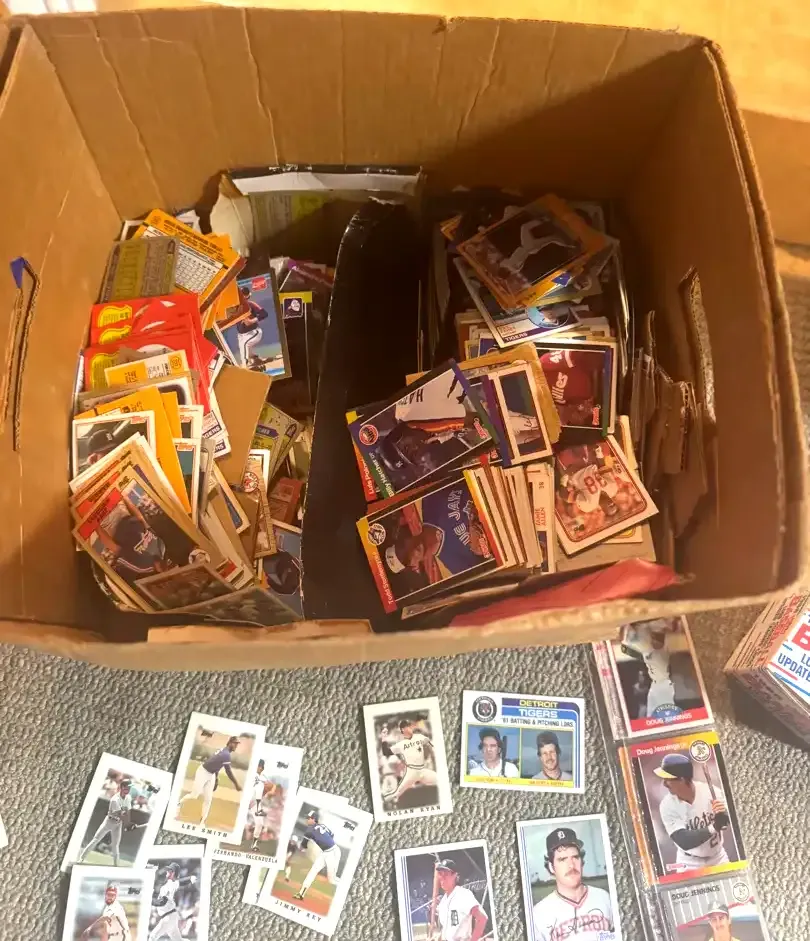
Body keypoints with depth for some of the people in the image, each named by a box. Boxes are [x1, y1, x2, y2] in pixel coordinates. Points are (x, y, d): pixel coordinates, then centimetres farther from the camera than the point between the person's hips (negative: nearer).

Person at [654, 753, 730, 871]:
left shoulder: (711, 792, -18)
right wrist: (713, 828, -37)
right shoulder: (667, 806, -20)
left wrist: (723, 814, -39)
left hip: (718, 858, 2)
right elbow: (684, 842, -26)